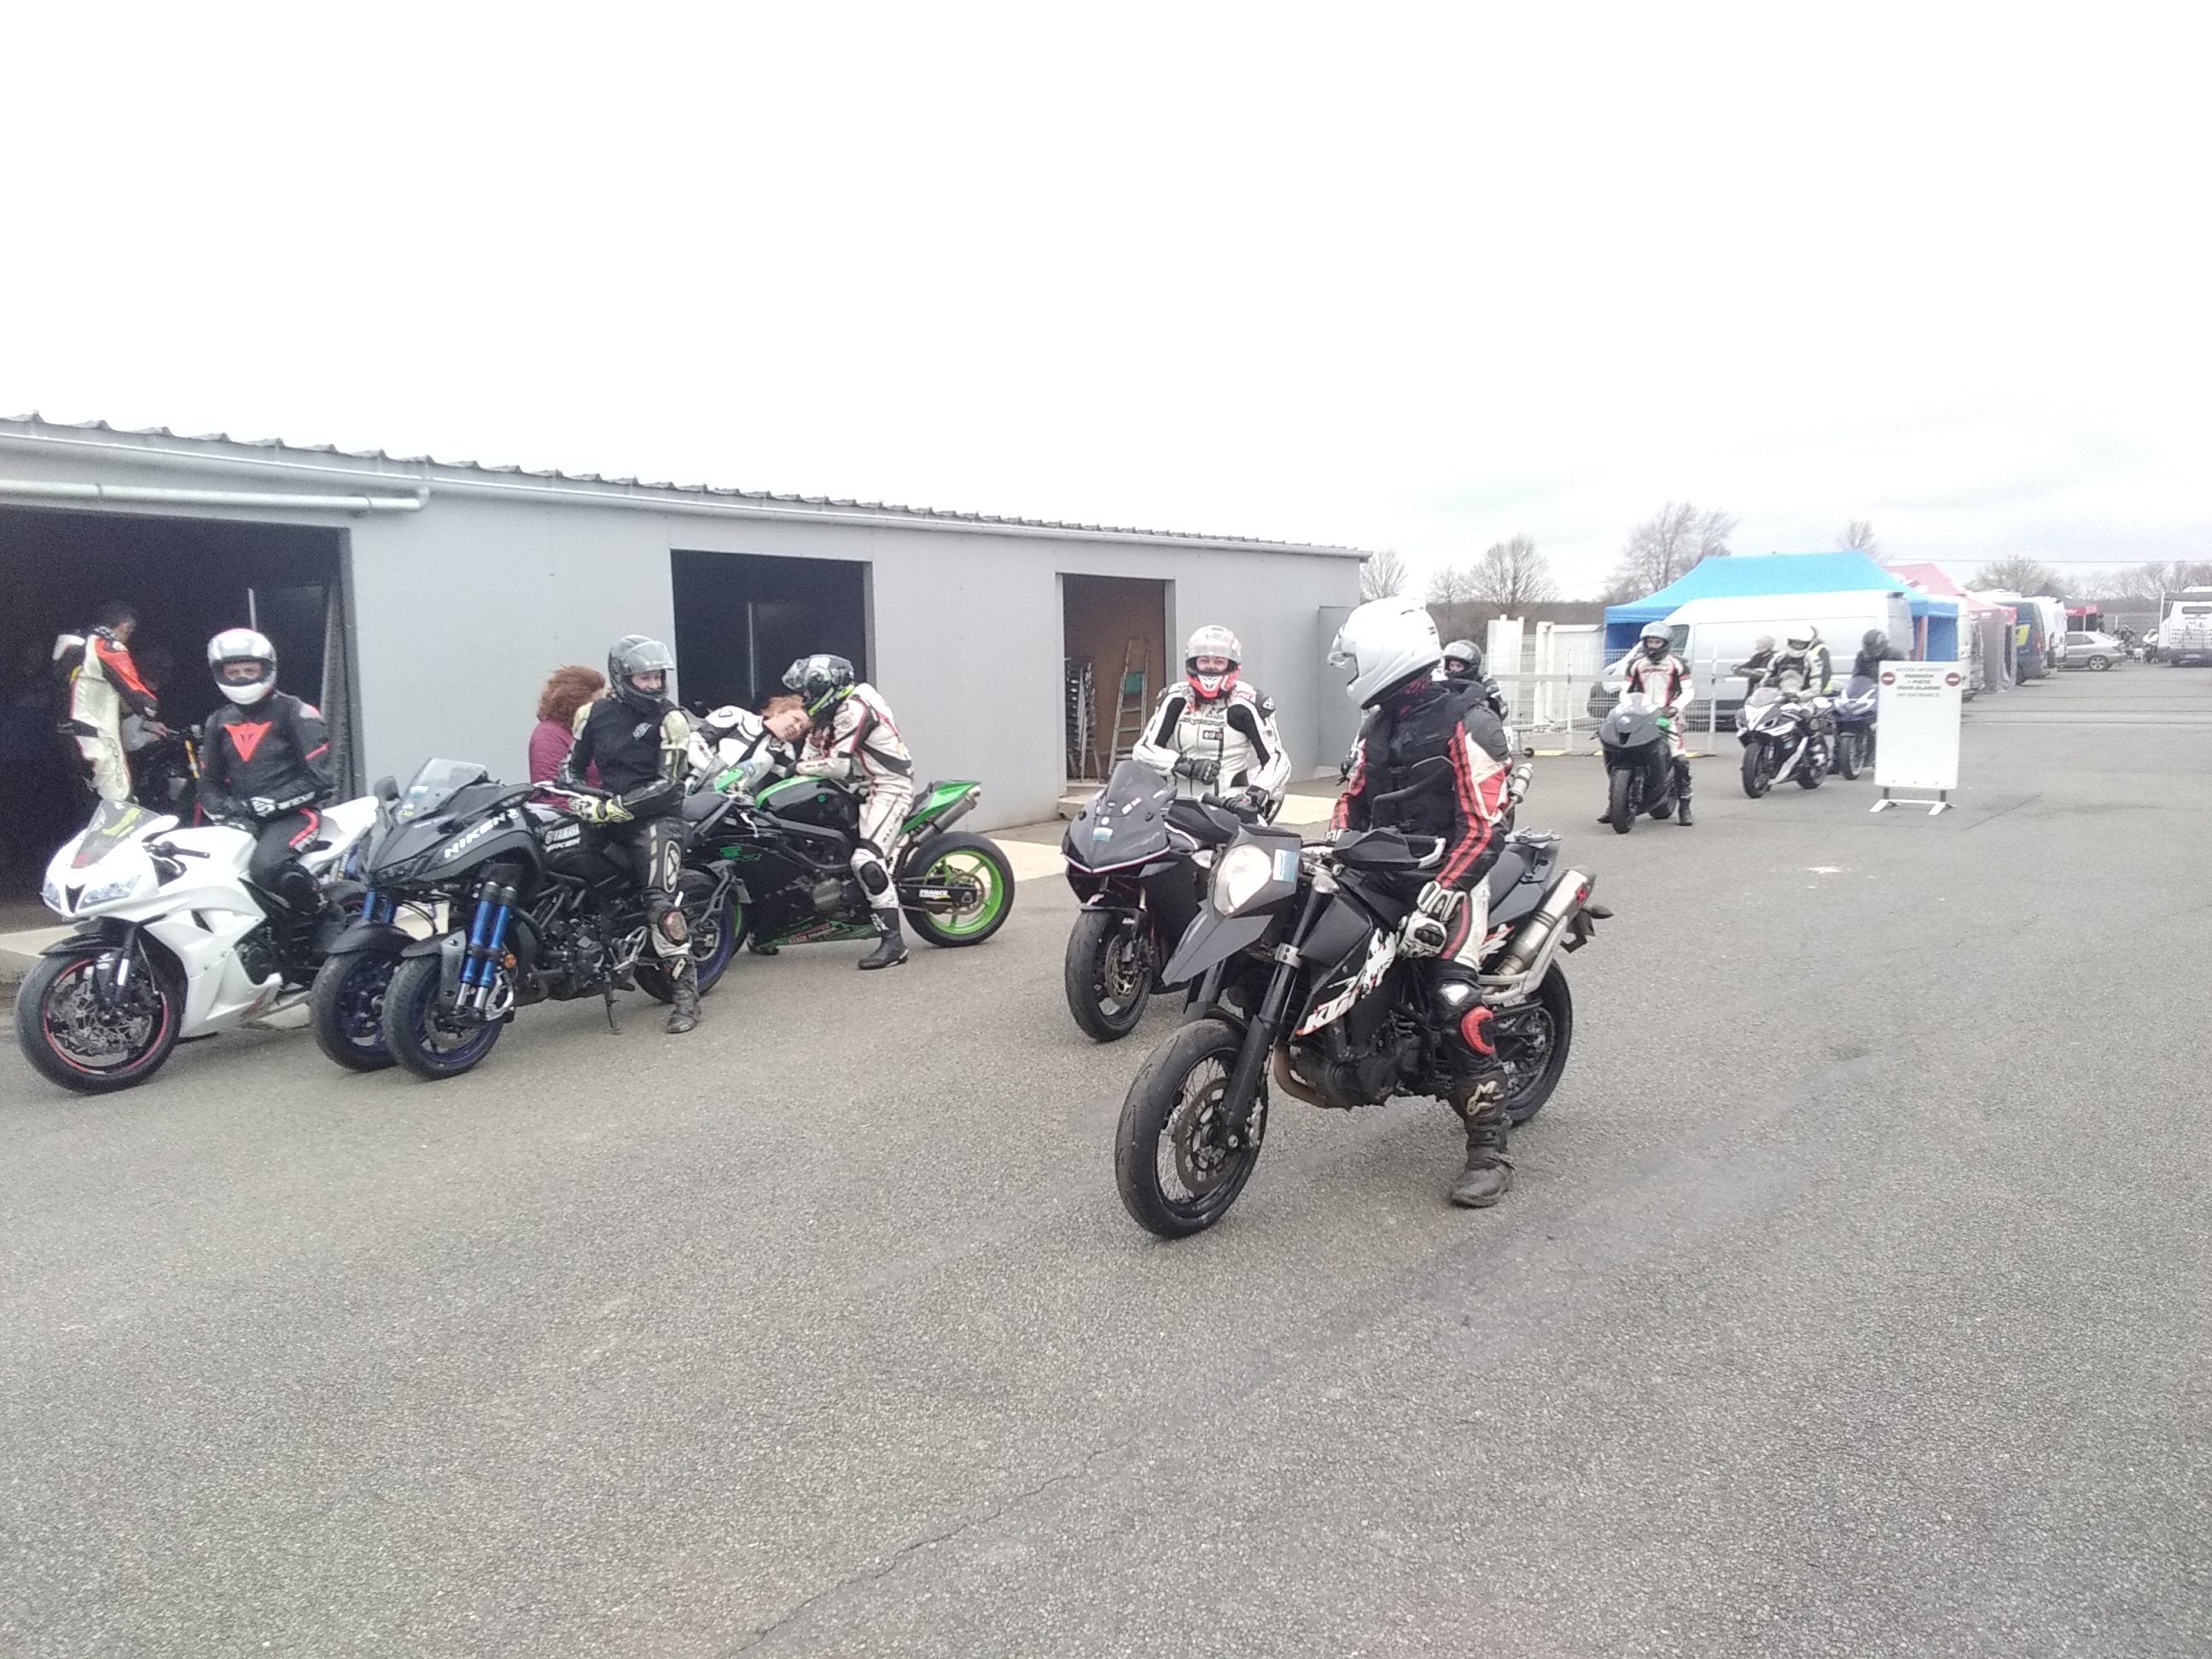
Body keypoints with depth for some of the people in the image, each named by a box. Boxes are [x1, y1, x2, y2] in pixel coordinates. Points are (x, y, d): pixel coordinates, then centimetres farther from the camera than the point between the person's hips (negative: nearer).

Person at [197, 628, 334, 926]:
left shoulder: (295, 712, -3)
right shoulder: (218, 722, 16)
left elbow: (318, 778, -11)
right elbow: (208, 783, 18)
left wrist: (266, 805, -17)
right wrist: (227, 812, -5)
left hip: (292, 813, -6)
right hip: (240, 821, 6)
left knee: (267, 867, -36)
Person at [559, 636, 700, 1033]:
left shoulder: (670, 720, -4)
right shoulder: (595, 713, 9)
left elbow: (667, 784, -12)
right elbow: (571, 765, 15)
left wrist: (614, 807, -22)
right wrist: (583, 796, -9)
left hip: (655, 817, -6)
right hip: (606, 815, 6)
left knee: (662, 902, -20)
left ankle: (685, 994, -20)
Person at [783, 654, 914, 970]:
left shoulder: (855, 708, -19)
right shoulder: (839, 704, 12)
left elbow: (838, 764, -23)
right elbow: (813, 750, 14)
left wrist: (796, 767, -14)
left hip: (888, 788, -11)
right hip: (863, 788, 11)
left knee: (867, 860, -24)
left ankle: (893, 940, -22)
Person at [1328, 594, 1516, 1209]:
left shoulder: (1466, 722, -13)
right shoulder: (1379, 726, 13)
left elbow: (1482, 827, -20)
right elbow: (1353, 799, 16)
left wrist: (1440, 895, -30)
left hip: (1449, 875, -8)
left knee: (1455, 1002, -21)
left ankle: (1489, 1150, -14)